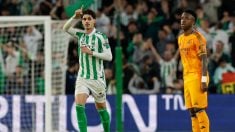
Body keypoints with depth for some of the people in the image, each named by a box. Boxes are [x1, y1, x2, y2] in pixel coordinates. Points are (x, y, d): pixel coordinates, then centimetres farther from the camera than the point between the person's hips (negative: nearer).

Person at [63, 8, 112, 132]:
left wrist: (91, 52, -19)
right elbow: (66, 28, 5)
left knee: (101, 108, 9)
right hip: (82, 78, 3)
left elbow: (109, 56, -10)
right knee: (79, 105, -18)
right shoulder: (81, 34, 7)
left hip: (97, 78, -3)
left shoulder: (101, 36, -7)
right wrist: (74, 17, -10)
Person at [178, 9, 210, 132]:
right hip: (187, 78, 8)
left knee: (199, 109, -11)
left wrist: (204, 80, -20)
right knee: (192, 111, 6)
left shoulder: (197, 37, -8)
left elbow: (204, 59, -13)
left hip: (197, 77, -8)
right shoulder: (181, 38, 16)